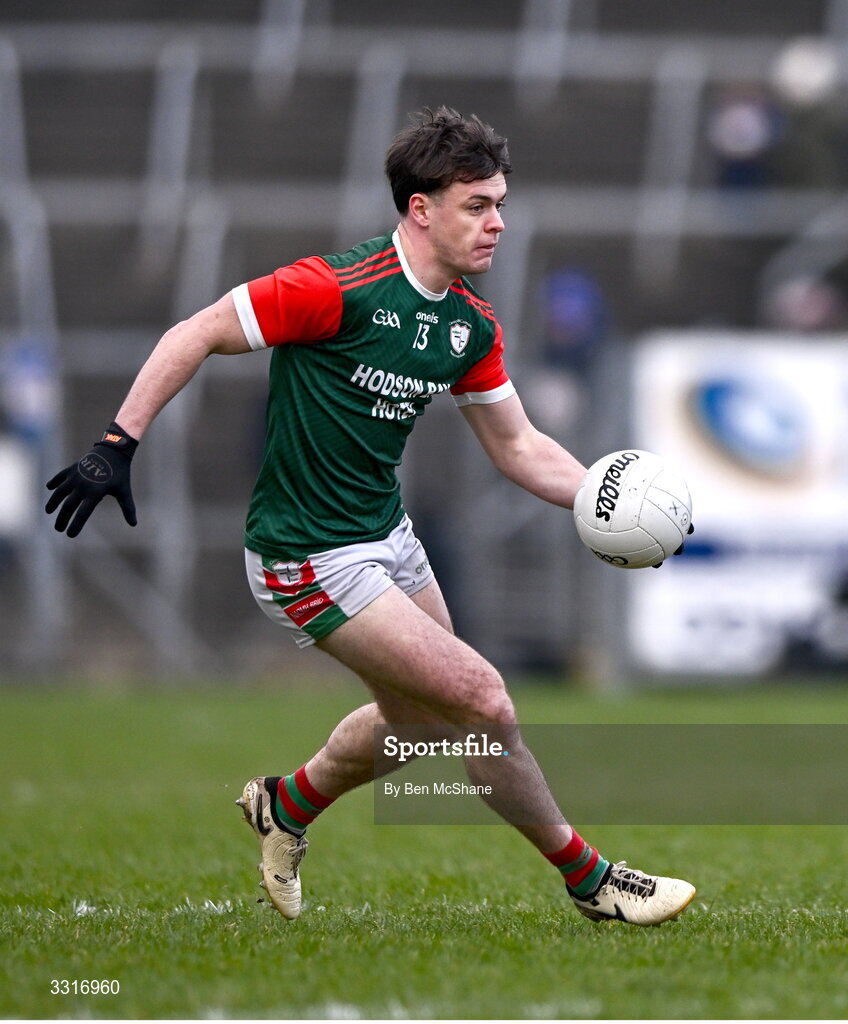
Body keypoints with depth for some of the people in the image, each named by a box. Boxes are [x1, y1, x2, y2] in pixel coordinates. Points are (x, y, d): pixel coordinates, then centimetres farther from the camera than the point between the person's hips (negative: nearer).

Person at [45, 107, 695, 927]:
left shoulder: (472, 326, 1)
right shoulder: (337, 288, -23)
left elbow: (518, 446, 11)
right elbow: (198, 334, -16)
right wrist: (119, 443, -19)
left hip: (386, 535, 9)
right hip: (310, 559, -9)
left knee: (419, 716, 22)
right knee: (482, 703, -10)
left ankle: (287, 807, 47)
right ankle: (588, 880, 7)